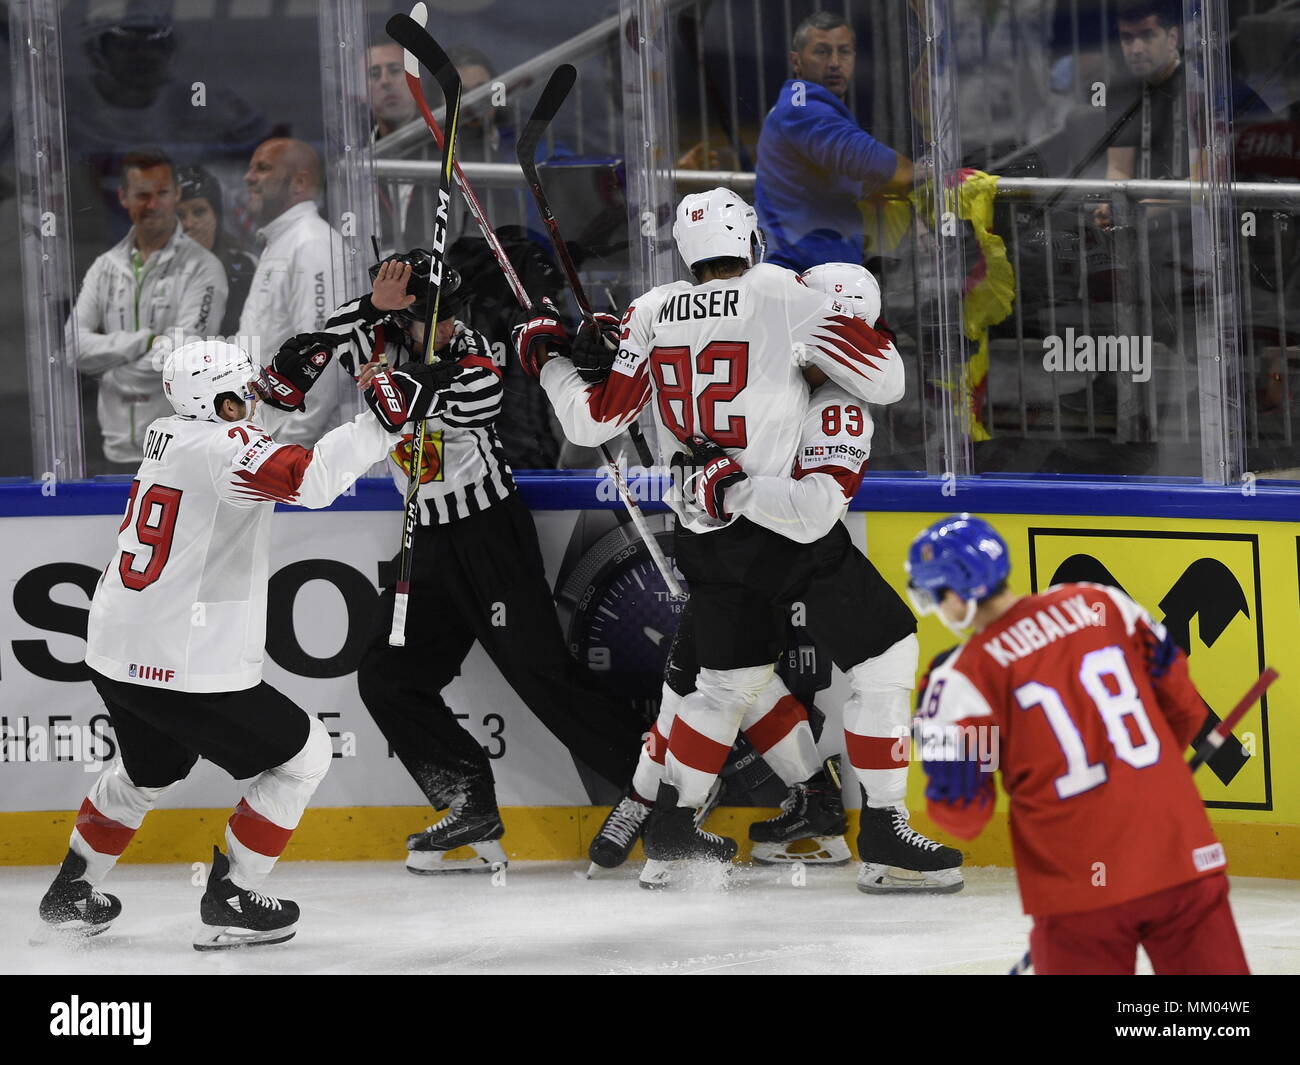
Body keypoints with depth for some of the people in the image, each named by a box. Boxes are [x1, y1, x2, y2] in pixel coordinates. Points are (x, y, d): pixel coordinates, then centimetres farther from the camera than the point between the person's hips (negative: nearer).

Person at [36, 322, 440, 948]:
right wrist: (382, 421, -28)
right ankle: (229, 904, 7)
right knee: (303, 754, 8)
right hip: (187, 670, -9)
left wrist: (280, 380, 21)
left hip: (114, 658, 9)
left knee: (150, 771, 33)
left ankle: (71, 894, 38)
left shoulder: (169, 436, 10)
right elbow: (312, 479, -32)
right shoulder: (223, 446, -16)